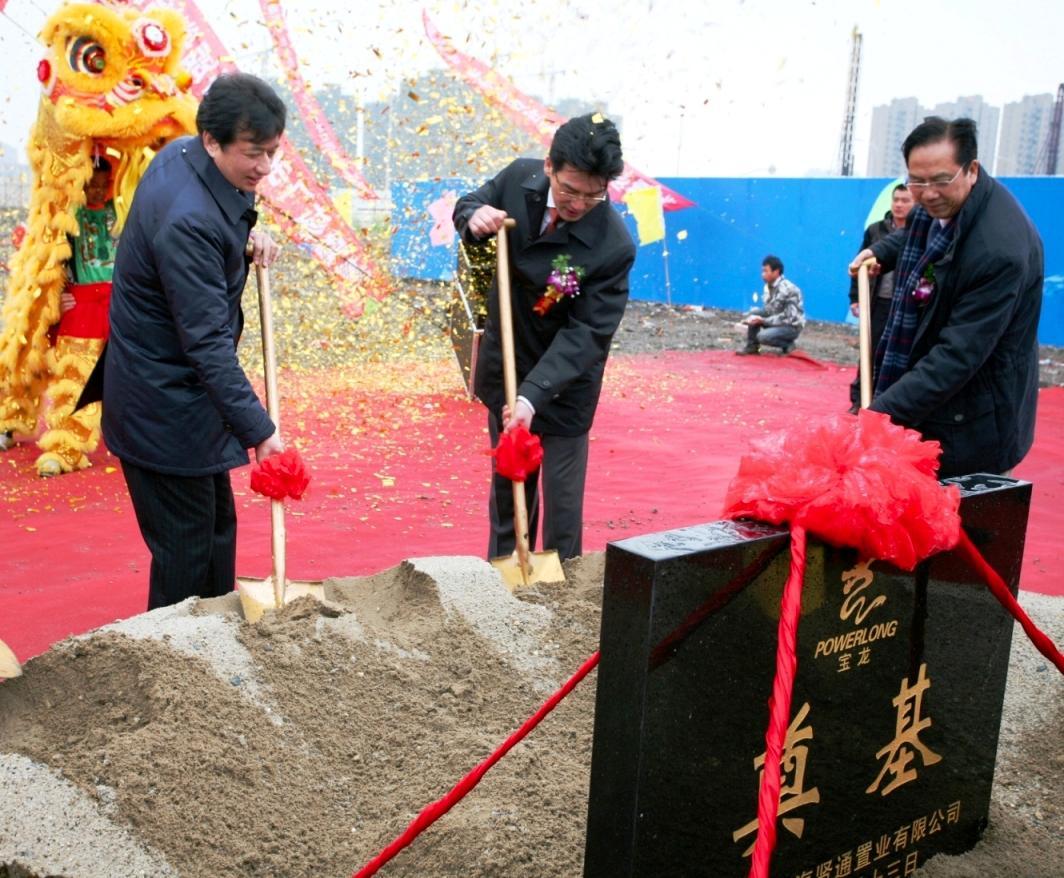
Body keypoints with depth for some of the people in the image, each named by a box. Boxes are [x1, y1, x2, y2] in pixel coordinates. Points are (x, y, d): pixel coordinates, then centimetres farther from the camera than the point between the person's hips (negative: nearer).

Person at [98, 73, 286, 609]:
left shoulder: (182, 154, 0)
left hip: (175, 388, 10)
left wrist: (245, 239, 1)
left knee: (217, 527, 20)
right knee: (185, 546, 2)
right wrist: (258, 429, -29)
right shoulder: (188, 221, -29)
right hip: (165, 406, -10)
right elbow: (208, 341, -30)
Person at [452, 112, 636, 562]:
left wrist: (533, 394, -36)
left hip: (563, 379, -4)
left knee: (562, 495, 2)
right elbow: (467, 205, 6)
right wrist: (475, 218, -19)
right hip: (505, 362, 5)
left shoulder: (614, 246, -28)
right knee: (507, 483, 19)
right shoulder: (520, 178, -14)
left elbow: (586, 333, -27)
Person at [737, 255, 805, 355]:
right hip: (777, 320, 8)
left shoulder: (787, 289, -25)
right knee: (753, 312, -10)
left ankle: (788, 345, -2)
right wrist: (755, 318, -14)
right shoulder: (768, 286, 0)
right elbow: (769, 310, 5)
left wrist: (762, 320, -28)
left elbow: (787, 318, -26)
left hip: (792, 326, -8)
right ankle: (752, 346, -2)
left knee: (763, 336, -28)